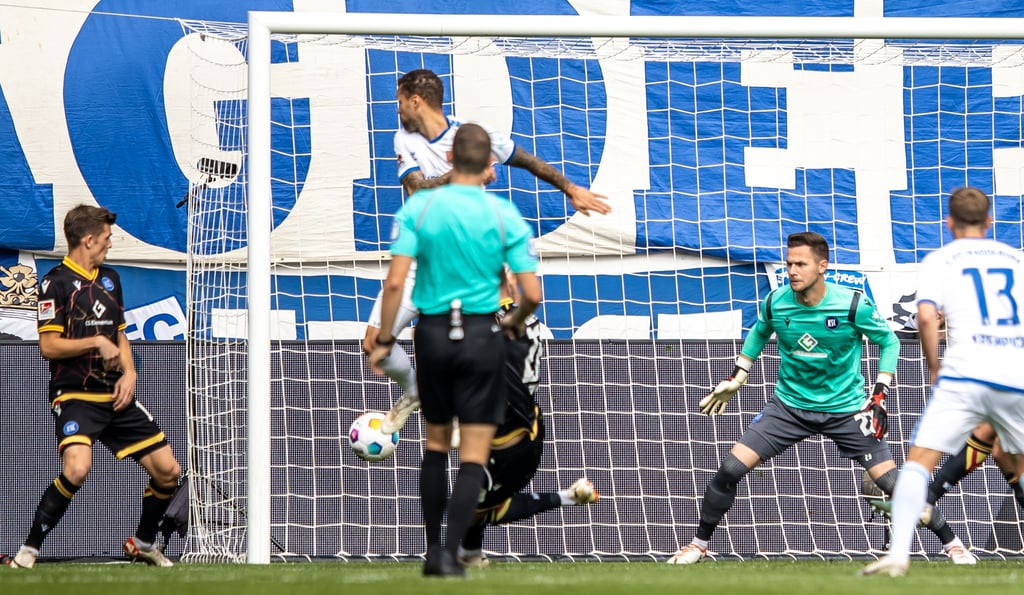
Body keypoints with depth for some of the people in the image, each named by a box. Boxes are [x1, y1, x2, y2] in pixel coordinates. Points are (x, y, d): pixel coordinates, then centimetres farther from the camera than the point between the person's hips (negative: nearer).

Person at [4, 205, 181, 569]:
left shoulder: (110, 279, 15)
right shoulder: (56, 283, -8)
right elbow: (48, 346, -12)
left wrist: (129, 374, 5)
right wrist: (96, 342, -16)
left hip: (115, 398, 7)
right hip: (74, 396, -7)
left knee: (168, 471, 4)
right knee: (77, 468, -31)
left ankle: (143, 543, 28)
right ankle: (28, 550, -18)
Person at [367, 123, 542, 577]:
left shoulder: (418, 207, -3)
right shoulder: (505, 216, -4)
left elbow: (395, 281, -9)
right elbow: (532, 293, -6)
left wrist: (384, 341, 0)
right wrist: (515, 321, 15)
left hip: (432, 332, 2)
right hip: (482, 335, -2)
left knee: (436, 445, 16)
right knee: (474, 456, 1)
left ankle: (433, 551, 18)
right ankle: (450, 553, -7)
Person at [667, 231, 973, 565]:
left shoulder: (853, 305, -18)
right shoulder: (775, 303, -10)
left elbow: (889, 342, -3)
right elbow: (759, 333, 14)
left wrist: (879, 394, -11)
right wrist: (735, 379, 12)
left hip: (846, 408, -2)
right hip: (790, 405, 2)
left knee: (891, 482, -9)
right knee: (731, 469, -11)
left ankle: (951, 544, 10)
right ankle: (699, 545, 8)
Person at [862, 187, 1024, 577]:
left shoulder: (939, 261, 9)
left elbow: (926, 315, -7)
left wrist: (933, 366, 6)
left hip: (965, 373, -3)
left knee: (920, 459, -3)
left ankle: (898, 554, -19)